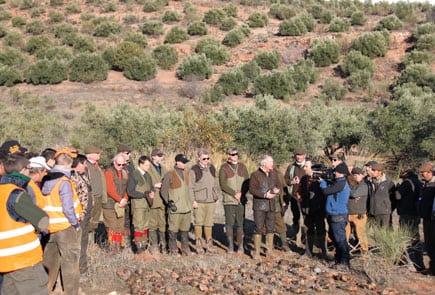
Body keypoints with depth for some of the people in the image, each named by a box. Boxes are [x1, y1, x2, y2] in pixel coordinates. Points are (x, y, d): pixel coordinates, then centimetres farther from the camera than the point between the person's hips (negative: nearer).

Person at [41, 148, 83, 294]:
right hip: (66, 227, -6)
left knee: (50, 259, 18)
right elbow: (68, 208, -21)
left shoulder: (45, 180, 1)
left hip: (50, 227, 6)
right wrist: (76, 224, -9)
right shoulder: (64, 182, -18)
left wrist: (46, 221, 13)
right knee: (70, 261, 6)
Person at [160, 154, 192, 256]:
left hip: (187, 207, 6)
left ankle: (185, 249, 22)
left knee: (185, 229, 13)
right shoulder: (170, 174, -9)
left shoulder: (186, 172, 11)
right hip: (175, 208, -6)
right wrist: (169, 202, -12)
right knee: (173, 230, 0)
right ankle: (173, 250, 10)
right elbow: (163, 190, -7)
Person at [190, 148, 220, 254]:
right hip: (199, 201, -4)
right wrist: (193, 200, -11)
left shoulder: (211, 168, 11)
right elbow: (190, 187, -6)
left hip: (211, 201, 5)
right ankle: (198, 245, 12)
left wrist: (216, 197, 15)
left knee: (209, 223, 9)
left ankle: (209, 244, 18)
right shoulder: (194, 170, -6)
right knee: (198, 223, 1)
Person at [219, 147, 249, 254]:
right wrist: (234, 193, -13)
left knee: (240, 223, 2)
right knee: (229, 223, -1)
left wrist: (241, 193, -9)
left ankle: (240, 246, 10)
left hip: (241, 200, 2)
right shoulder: (224, 168, -2)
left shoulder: (242, 167, 9)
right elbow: (223, 184, -9)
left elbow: (247, 182, 6)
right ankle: (230, 246, 10)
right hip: (228, 200, -2)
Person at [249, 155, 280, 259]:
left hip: (271, 205, 6)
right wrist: (265, 195, -19)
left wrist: (276, 190, -5)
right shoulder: (255, 175, -6)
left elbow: (277, 186, 20)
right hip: (259, 205, -5)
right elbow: (252, 189, -13)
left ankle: (269, 251, 20)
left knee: (270, 228, 9)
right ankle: (256, 252, 4)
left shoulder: (273, 175, 13)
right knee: (258, 228, -3)